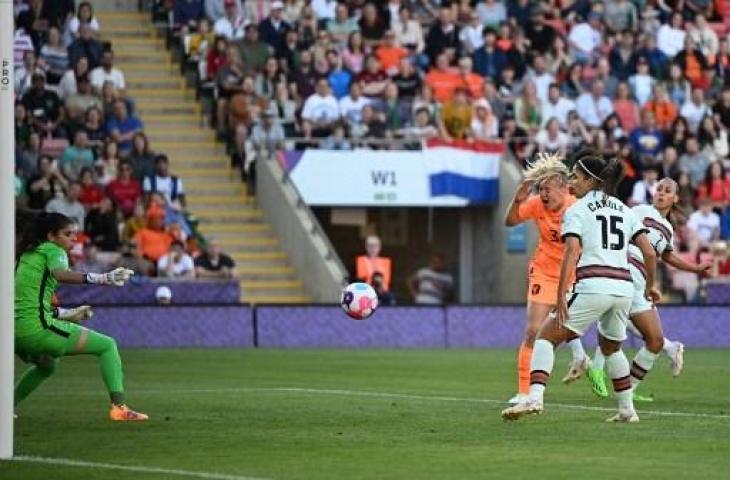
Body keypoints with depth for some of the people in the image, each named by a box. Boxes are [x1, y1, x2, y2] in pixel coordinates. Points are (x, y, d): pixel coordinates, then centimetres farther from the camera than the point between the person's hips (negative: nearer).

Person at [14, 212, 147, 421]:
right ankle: (119, 406, -15)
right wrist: (101, 278, -39)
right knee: (108, 345, -1)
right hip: (36, 327, -8)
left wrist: (65, 314, 32)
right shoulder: (53, 251, -2)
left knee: (47, 364, 40)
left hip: (17, 332, 9)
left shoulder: (27, 255, 21)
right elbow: (60, 274, -27)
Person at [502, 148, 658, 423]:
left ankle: (535, 397, -18)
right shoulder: (624, 210, 19)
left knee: (546, 337, 1)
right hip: (624, 286, 6)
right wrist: (650, 286, 28)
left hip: (593, 285, -6)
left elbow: (572, 251, -11)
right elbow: (649, 253, 14)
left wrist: (561, 295, -16)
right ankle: (627, 410, 29)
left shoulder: (577, 210, 3)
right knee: (611, 347, 29)